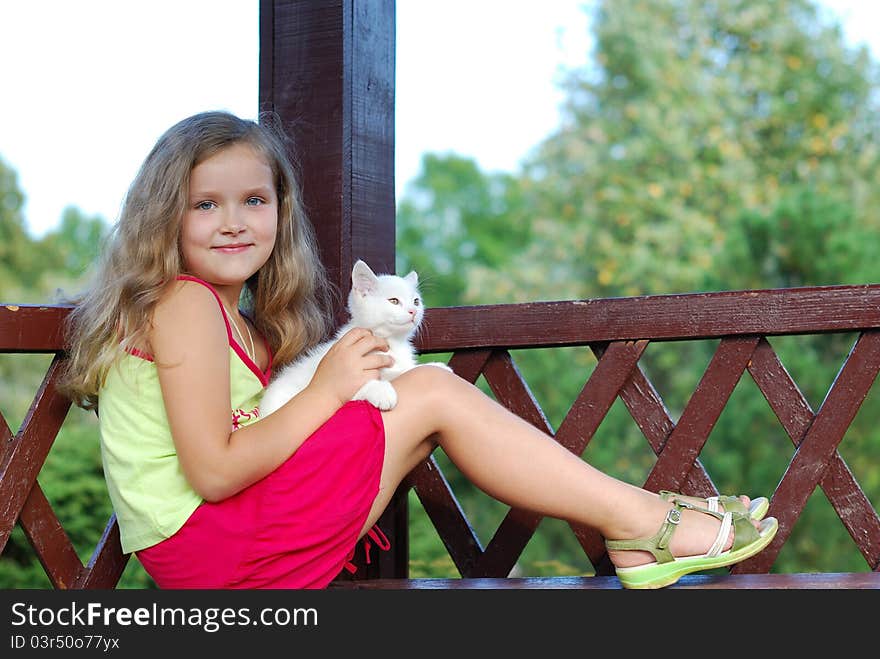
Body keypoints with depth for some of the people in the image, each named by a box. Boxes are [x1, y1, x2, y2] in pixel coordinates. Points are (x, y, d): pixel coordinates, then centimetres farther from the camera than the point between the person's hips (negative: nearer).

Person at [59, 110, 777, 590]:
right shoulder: (185, 305, -13)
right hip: (216, 550, -9)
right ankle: (642, 524, -6)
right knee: (433, 395, -11)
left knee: (429, 387, 7)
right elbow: (214, 470, -20)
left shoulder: (234, 320, 17)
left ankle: (631, 520, 2)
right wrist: (327, 392, -13)